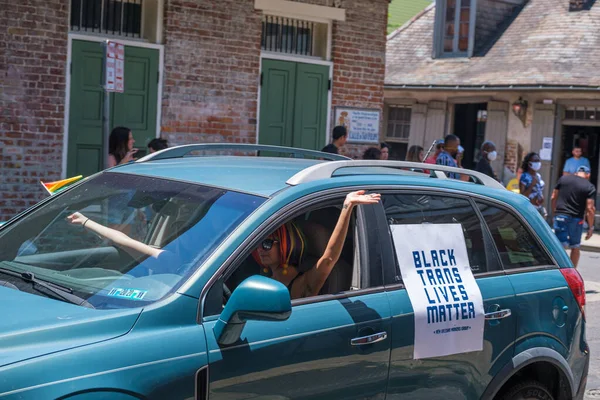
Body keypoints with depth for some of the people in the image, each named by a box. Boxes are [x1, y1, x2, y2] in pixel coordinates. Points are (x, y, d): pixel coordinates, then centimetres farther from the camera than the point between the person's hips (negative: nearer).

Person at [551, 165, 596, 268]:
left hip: (560, 216, 2)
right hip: (576, 219, -2)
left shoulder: (563, 179, 6)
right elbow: (590, 208, -8)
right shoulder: (590, 188, -3)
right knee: (575, 248, 14)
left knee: (561, 246, 4)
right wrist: (591, 227, -3)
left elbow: (554, 197, 8)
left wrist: (554, 212, 18)